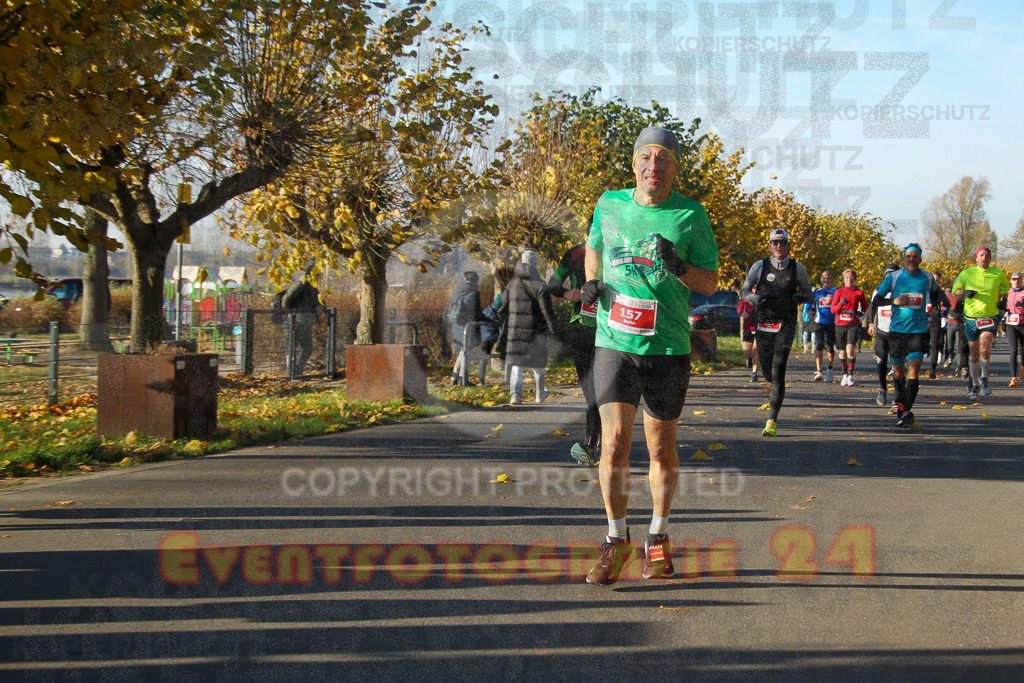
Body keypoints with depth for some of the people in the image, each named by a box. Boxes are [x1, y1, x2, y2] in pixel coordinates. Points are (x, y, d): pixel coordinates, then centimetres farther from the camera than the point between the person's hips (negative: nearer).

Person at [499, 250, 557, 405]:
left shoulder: (512, 283, 2)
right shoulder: (539, 285, -10)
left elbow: (503, 306, 9)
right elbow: (546, 309, -11)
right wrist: (552, 328, -3)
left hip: (515, 328, 2)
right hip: (535, 329, -2)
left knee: (517, 363, 4)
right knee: (538, 363, 14)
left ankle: (515, 394, -12)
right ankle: (540, 394, 27)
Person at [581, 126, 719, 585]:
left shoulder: (691, 216, -1)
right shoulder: (610, 204, 5)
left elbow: (711, 284, 2)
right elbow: (594, 245, 26)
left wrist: (679, 268, -18)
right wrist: (592, 282, 7)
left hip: (668, 348, -1)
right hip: (614, 343, 1)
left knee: (661, 449, 7)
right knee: (614, 439, -9)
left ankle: (658, 538, 26)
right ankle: (617, 540, 8)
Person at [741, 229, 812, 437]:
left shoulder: (797, 268, 4)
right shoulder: (759, 266, 4)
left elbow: (808, 292, 13)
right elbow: (744, 291, 8)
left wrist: (801, 297, -11)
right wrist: (756, 298, -14)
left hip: (786, 325, -2)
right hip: (763, 324, 2)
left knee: (778, 372, -13)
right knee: (766, 371, 7)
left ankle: (771, 421, -14)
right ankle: (776, 395, 46)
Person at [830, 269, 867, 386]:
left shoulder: (859, 293, 5)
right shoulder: (839, 292, 5)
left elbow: (864, 305, 22)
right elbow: (833, 309, -1)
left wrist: (861, 312, 1)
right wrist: (840, 304, -21)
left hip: (853, 325, -2)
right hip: (840, 325, 2)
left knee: (850, 348, -19)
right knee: (842, 351, 7)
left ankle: (850, 376, -12)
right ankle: (844, 375, 24)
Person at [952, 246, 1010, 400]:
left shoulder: (998, 274, 1)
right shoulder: (967, 274, -1)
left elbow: (1005, 285, 23)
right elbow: (955, 289, 8)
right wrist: (964, 292, -13)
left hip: (990, 317, -1)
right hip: (971, 318, 1)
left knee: (984, 349, -21)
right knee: (974, 354, 6)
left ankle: (984, 379, 2)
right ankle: (975, 385, 22)